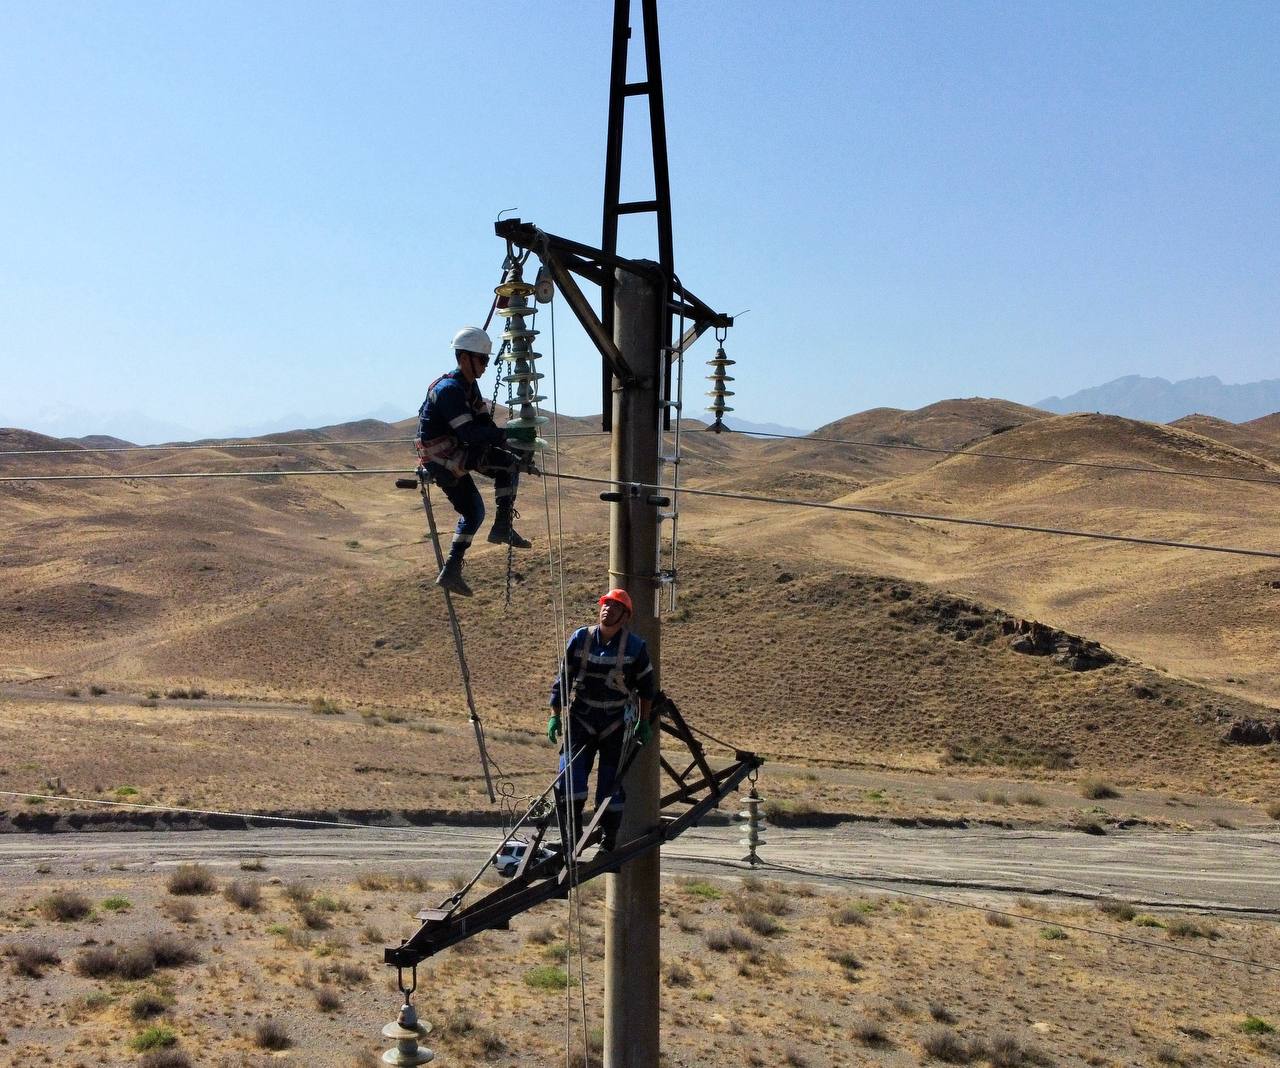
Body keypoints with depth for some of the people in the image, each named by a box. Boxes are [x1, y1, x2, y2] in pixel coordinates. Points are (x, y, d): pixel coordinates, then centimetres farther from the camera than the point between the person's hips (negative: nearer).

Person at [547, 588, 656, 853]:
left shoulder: (636, 647, -5)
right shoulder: (580, 639, -3)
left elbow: (646, 686, 7)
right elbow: (563, 678, 5)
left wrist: (644, 722, 7)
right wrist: (555, 716, 3)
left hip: (615, 723, -1)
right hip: (580, 719, 1)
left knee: (611, 784, 2)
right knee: (569, 780, -11)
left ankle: (608, 843, 19)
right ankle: (570, 840, 1)